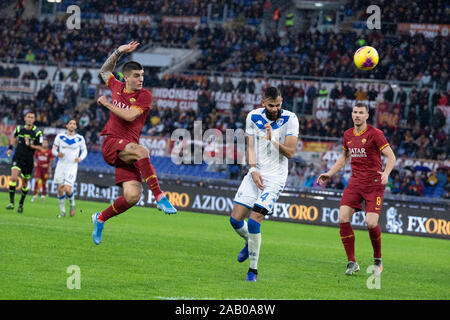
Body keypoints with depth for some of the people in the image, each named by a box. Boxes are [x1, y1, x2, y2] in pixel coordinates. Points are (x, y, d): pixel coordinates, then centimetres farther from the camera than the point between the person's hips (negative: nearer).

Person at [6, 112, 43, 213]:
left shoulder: (37, 132, -6)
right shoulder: (19, 128, 1)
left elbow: (39, 147, -4)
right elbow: (14, 137, 23)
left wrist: (30, 145, -20)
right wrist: (10, 148, 15)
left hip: (29, 160, 0)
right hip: (18, 158, 0)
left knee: (25, 183, 10)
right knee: (13, 178, -21)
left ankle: (21, 204, 30)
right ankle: (11, 203, -19)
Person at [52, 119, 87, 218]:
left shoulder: (80, 139, 1)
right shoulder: (60, 137, 2)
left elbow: (84, 150, 13)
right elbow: (53, 149, 7)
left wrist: (80, 158, -6)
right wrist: (57, 154, -15)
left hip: (72, 166, -2)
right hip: (61, 165, 2)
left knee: (67, 189, -15)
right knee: (60, 189, 1)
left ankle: (72, 204, 15)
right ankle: (62, 211, 15)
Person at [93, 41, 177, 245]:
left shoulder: (144, 95, 0)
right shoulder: (117, 87, 9)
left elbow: (130, 116, -15)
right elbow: (105, 71, 29)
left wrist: (107, 104, -5)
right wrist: (119, 52, 15)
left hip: (127, 148, 1)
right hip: (111, 143, -1)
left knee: (133, 196, -13)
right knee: (142, 151, -34)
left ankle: (101, 218, 14)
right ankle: (159, 197, -35)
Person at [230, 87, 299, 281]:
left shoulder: (290, 119, -9)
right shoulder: (253, 117, 2)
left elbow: (290, 153, -10)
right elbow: (250, 147, 6)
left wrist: (273, 140, -25)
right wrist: (253, 169, -8)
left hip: (275, 177, -5)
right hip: (256, 174, 5)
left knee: (253, 221, -15)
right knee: (236, 219, 0)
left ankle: (253, 270, -3)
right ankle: (250, 243, 34)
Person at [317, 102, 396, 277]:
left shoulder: (375, 134, -8)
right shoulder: (348, 135, 11)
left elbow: (391, 156, -10)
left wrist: (386, 173, -28)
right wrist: (329, 173, 21)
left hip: (374, 184, -5)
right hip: (355, 182, 5)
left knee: (371, 223, -16)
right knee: (343, 218, -12)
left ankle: (378, 260, 10)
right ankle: (352, 262, -2)